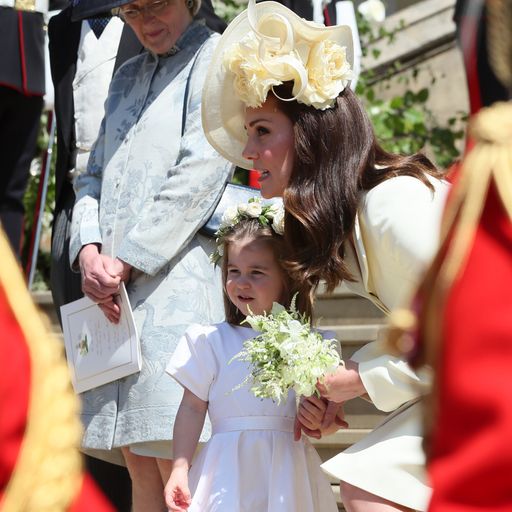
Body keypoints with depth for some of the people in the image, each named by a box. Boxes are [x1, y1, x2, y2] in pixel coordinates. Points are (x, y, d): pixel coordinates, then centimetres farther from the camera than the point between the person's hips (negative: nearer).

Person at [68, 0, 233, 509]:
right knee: (137, 460, 3)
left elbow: (200, 175, -9)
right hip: (113, 291, 7)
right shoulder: (127, 76, 24)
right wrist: (88, 249, 0)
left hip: (177, 272, -7)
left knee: (175, 459, -14)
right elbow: (92, 176, 21)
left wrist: (128, 260, -11)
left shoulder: (216, 60, 2)